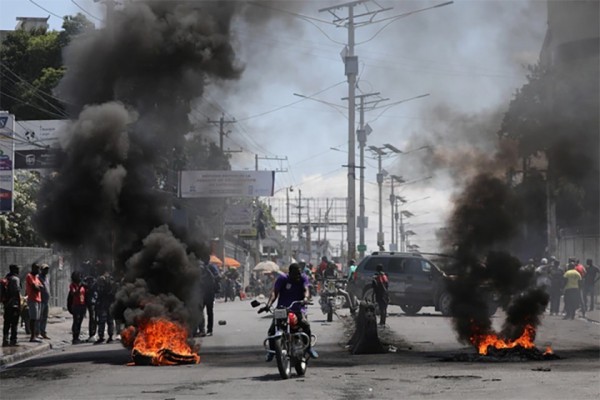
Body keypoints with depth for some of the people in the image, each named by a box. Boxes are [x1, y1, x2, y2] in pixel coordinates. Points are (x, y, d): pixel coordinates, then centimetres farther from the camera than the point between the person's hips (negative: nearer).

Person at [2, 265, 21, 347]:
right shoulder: (15, 279, -10)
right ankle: (13, 340, -5)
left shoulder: (6, 279, 13)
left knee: (7, 323, 9)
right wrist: (19, 305, -14)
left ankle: (5, 341, 7)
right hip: (14, 304, -7)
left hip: (6, 304, 7)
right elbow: (17, 293, -15)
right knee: (14, 323, -3)